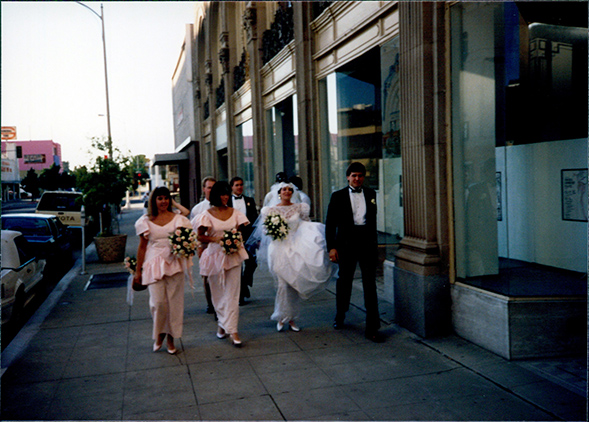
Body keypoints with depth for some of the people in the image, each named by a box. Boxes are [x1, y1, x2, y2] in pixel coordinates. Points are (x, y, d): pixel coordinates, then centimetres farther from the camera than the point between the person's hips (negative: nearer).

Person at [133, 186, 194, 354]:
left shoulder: (178, 219, 7)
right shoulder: (146, 221, 7)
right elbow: (142, 246, 9)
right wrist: (138, 270, 8)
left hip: (174, 263, 1)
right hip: (154, 264, 0)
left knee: (174, 300, 2)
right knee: (158, 301, -7)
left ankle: (171, 338, 17)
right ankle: (159, 334, 18)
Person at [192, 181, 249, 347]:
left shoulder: (235, 213, 6)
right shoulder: (207, 215, -2)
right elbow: (199, 236, -3)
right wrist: (216, 239, -17)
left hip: (233, 256, 1)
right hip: (215, 255, -1)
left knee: (232, 294, -2)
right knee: (218, 293, 9)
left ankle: (232, 330, 0)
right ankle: (223, 323, 28)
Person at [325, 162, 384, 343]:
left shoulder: (370, 194, 10)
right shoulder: (338, 196, 2)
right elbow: (330, 223, 0)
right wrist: (331, 247, -7)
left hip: (367, 242, 1)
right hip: (347, 243, -1)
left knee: (370, 284, -2)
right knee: (344, 281, 12)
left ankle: (372, 328, 1)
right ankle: (340, 316, 36)